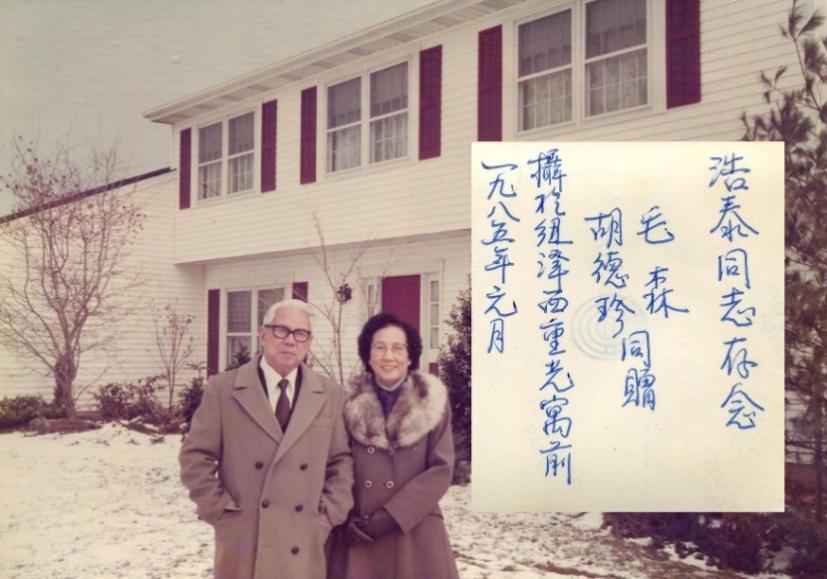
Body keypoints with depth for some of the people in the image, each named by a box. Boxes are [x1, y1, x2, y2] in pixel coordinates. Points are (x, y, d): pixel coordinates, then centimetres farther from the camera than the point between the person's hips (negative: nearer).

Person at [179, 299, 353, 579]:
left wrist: (331, 512, -1)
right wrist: (218, 508, -6)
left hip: (305, 549, 2)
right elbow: (195, 456, 0)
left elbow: (341, 460, 10)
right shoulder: (223, 388, -1)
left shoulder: (330, 395, 5)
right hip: (244, 545, -2)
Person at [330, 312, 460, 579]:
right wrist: (344, 520, -7)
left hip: (416, 534, 0)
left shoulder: (432, 401, 1)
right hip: (359, 538, 1)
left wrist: (389, 517, -11)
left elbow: (441, 469, -4)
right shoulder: (350, 402, 4)